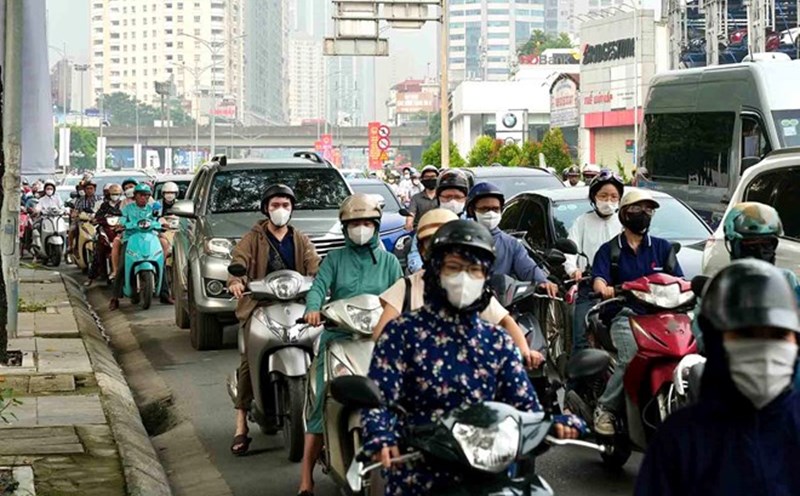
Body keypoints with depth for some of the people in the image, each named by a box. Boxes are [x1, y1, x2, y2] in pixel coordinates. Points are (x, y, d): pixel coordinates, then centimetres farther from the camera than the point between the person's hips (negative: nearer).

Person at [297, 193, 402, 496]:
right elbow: (319, 287, -1)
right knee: (323, 403, -10)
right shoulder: (334, 259, 16)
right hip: (338, 336, -1)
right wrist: (313, 308, -23)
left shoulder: (388, 261, 18)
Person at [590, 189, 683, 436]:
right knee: (632, 359, -31)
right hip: (625, 315, -2)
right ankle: (605, 409, -19)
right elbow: (599, 279, -2)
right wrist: (605, 289, -27)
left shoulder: (662, 247, 22)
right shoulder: (609, 250, 15)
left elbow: (678, 278, 10)